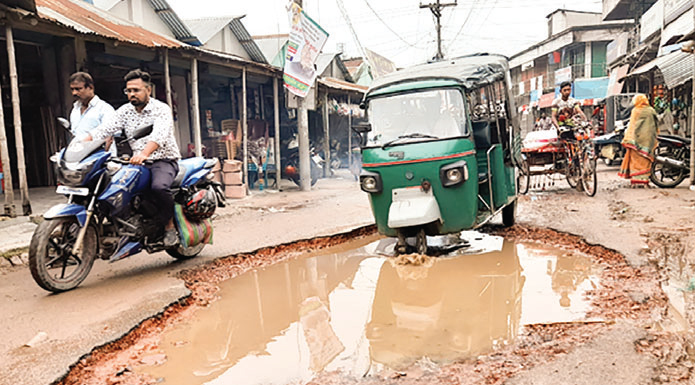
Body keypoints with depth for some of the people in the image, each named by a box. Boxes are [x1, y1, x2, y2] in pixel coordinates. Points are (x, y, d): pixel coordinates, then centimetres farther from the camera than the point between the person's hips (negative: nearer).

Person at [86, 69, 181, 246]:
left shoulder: (162, 109, -9)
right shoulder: (125, 111, 10)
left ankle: (169, 226, -13)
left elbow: (159, 134, -28)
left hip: (164, 160, -6)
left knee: (158, 187, -35)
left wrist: (144, 153, -46)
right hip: (139, 163, 6)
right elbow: (104, 129, 0)